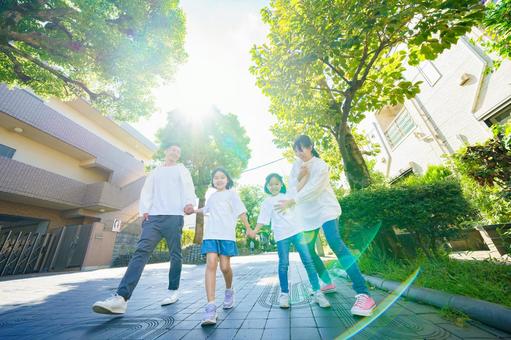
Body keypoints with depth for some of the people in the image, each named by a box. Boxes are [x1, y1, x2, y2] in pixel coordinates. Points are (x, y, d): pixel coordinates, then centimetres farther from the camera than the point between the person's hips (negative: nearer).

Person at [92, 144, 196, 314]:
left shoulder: (182, 170, 15)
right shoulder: (155, 172, 25)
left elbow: (188, 188, -1)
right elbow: (147, 191, 16)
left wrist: (189, 203, -21)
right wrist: (144, 210, -1)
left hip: (174, 216, -2)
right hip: (153, 217, 3)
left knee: (175, 255, 3)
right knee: (141, 251, -13)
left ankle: (173, 290, 17)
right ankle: (121, 297, -15)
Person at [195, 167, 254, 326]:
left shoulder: (231, 193, 6)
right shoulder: (212, 197, 20)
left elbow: (241, 211, 1)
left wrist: (248, 228, -3)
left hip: (227, 235, -3)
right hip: (211, 234, 3)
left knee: (225, 267, -1)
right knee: (211, 265, -12)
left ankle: (229, 291, 30)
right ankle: (211, 308, -11)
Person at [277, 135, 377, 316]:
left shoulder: (320, 165, -13)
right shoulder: (296, 165, 6)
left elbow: (311, 190, -22)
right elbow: (292, 188, 0)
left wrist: (291, 202, -23)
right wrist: (299, 176, -17)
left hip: (325, 209, -6)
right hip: (308, 214, 7)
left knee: (335, 243, -27)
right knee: (307, 251, 10)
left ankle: (363, 294, -23)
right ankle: (328, 283, 29)